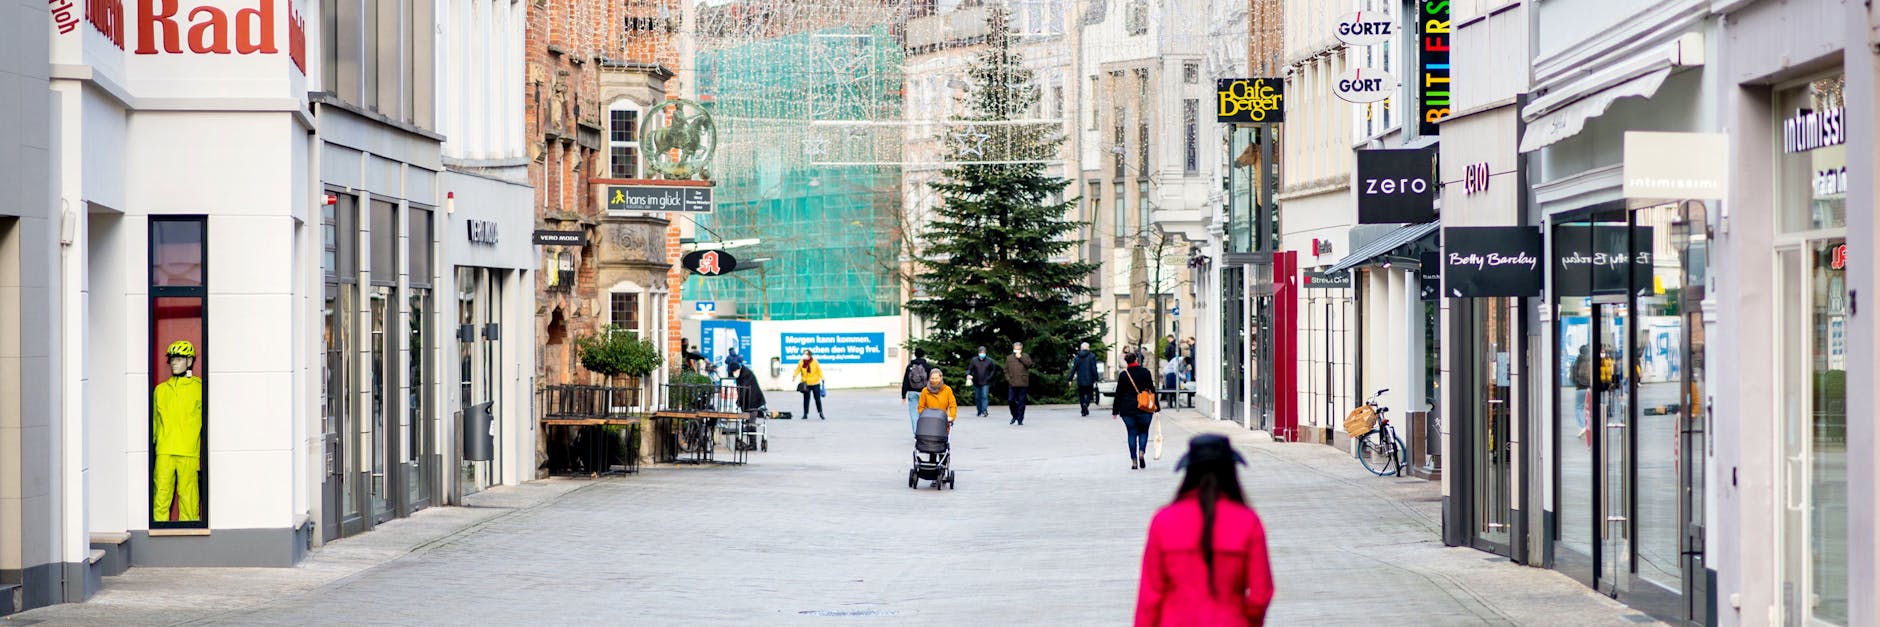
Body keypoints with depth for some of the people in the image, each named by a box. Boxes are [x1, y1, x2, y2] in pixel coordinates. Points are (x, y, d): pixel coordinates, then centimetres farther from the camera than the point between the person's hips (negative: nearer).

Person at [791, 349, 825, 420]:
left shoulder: (814, 362, -5)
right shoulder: (801, 362, -2)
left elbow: (819, 370, -1)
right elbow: (798, 370, -4)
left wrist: (822, 379, -5)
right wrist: (795, 375, -23)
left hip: (815, 383, -1)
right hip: (806, 384, 1)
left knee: (817, 398, 5)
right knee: (806, 399, 3)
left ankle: (820, 413, 16)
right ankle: (805, 414, 12)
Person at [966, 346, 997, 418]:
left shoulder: (989, 361, 1)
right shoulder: (974, 360, 1)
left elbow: (993, 371, 9)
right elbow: (969, 369, 0)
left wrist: (989, 378, -4)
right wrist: (968, 374, -21)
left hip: (985, 383, -2)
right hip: (976, 383, 2)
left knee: (984, 396, -16)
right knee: (977, 398, 8)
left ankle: (984, 411, -21)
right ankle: (979, 413, 19)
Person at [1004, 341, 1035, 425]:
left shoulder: (1025, 356, 9)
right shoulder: (1009, 358, 14)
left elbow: (1029, 364, -10)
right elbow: (1006, 370, 14)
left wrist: (1020, 357, -8)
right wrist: (1008, 378, 1)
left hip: (1023, 384, -2)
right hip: (1012, 384, 2)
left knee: (1021, 402, -1)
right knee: (1011, 400, -1)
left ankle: (1020, 420, 5)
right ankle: (1014, 416, 20)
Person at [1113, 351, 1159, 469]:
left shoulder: (1123, 375, -1)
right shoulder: (1145, 372, -2)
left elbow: (1119, 394, 2)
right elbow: (1152, 390, 0)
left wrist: (1115, 411, 8)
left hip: (1127, 410, 0)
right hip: (1145, 409, 0)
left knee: (1132, 433, 6)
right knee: (1143, 431, 13)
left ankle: (1134, 460, 2)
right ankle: (1142, 452, -11)